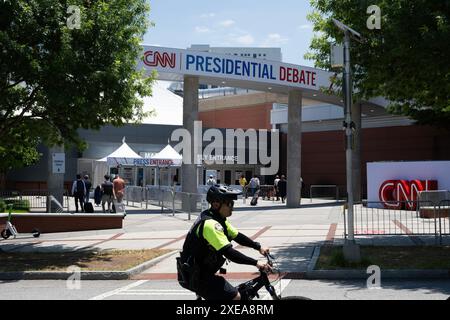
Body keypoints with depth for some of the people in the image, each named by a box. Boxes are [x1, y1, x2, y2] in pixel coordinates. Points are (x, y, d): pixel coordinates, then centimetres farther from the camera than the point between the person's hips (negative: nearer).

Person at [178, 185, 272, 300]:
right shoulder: (210, 224, -25)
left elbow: (237, 236, 12)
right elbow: (229, 252, -31)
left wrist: (259, 247, 4)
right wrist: (256, 263, -30)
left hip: (200, 273, 10)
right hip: (196, 276, -10)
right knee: (235, 297, -12)